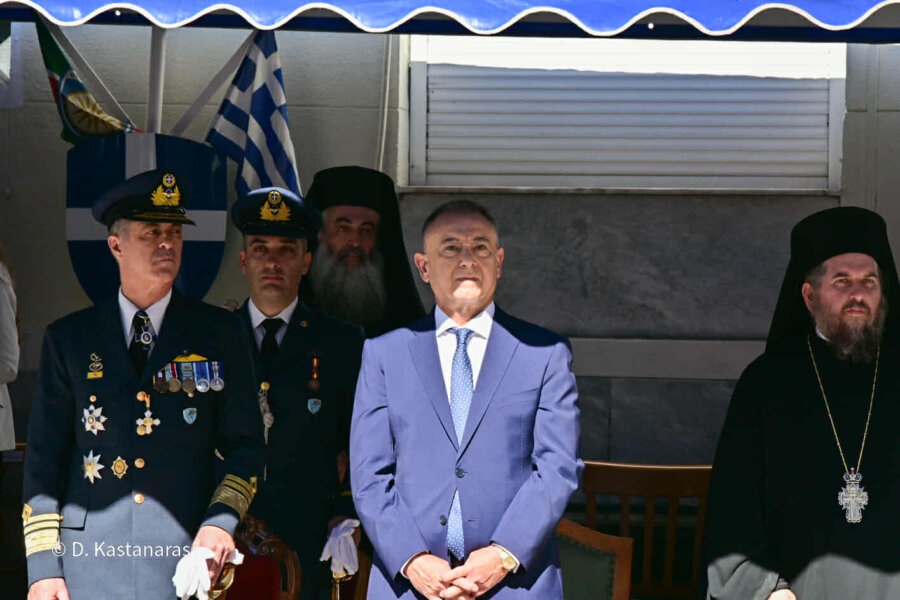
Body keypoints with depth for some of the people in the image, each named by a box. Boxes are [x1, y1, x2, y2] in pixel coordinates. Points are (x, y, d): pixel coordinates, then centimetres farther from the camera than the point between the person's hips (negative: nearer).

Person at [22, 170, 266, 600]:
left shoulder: (219, 333, 9)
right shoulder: (69, 339, 9)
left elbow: (246, 446, 10)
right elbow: (44, 457, 8)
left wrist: (221, 521, -6)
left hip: (183, 559, 0)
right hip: (87, 564, 0)